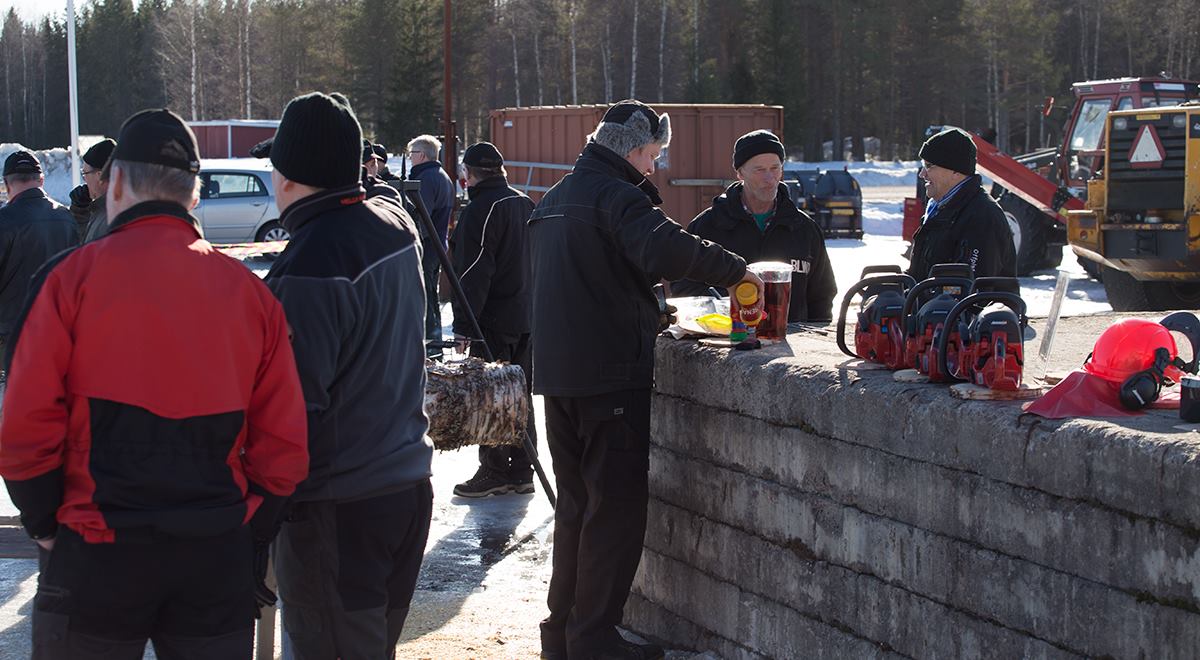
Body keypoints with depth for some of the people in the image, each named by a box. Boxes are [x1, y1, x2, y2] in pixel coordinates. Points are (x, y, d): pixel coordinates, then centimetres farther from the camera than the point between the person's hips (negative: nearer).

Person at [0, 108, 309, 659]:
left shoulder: (72, 277, -6)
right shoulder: (249, 289, 4)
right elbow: (284, 443, 2)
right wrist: (250, 541, 11)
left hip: (99, 553, -3)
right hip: (220, 561, 3)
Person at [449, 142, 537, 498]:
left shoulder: (479, 211, -14)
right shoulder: (525, 204, 13)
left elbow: (473, 274, -18)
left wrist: (464, 324, -16)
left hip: (494, 321, -8)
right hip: (528, 318, 8)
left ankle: (494, 471, -1)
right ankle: (521, 471, 16)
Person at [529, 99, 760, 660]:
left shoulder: (553, 200, 17)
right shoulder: (616, 196, -13)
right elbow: (666, 250, -32)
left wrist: (642, 314, 25)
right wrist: (735, 270, -20)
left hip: (557, 374, 9)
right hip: (611, 376, -9)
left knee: (576, 503, 18)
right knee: (616, 508, -2)